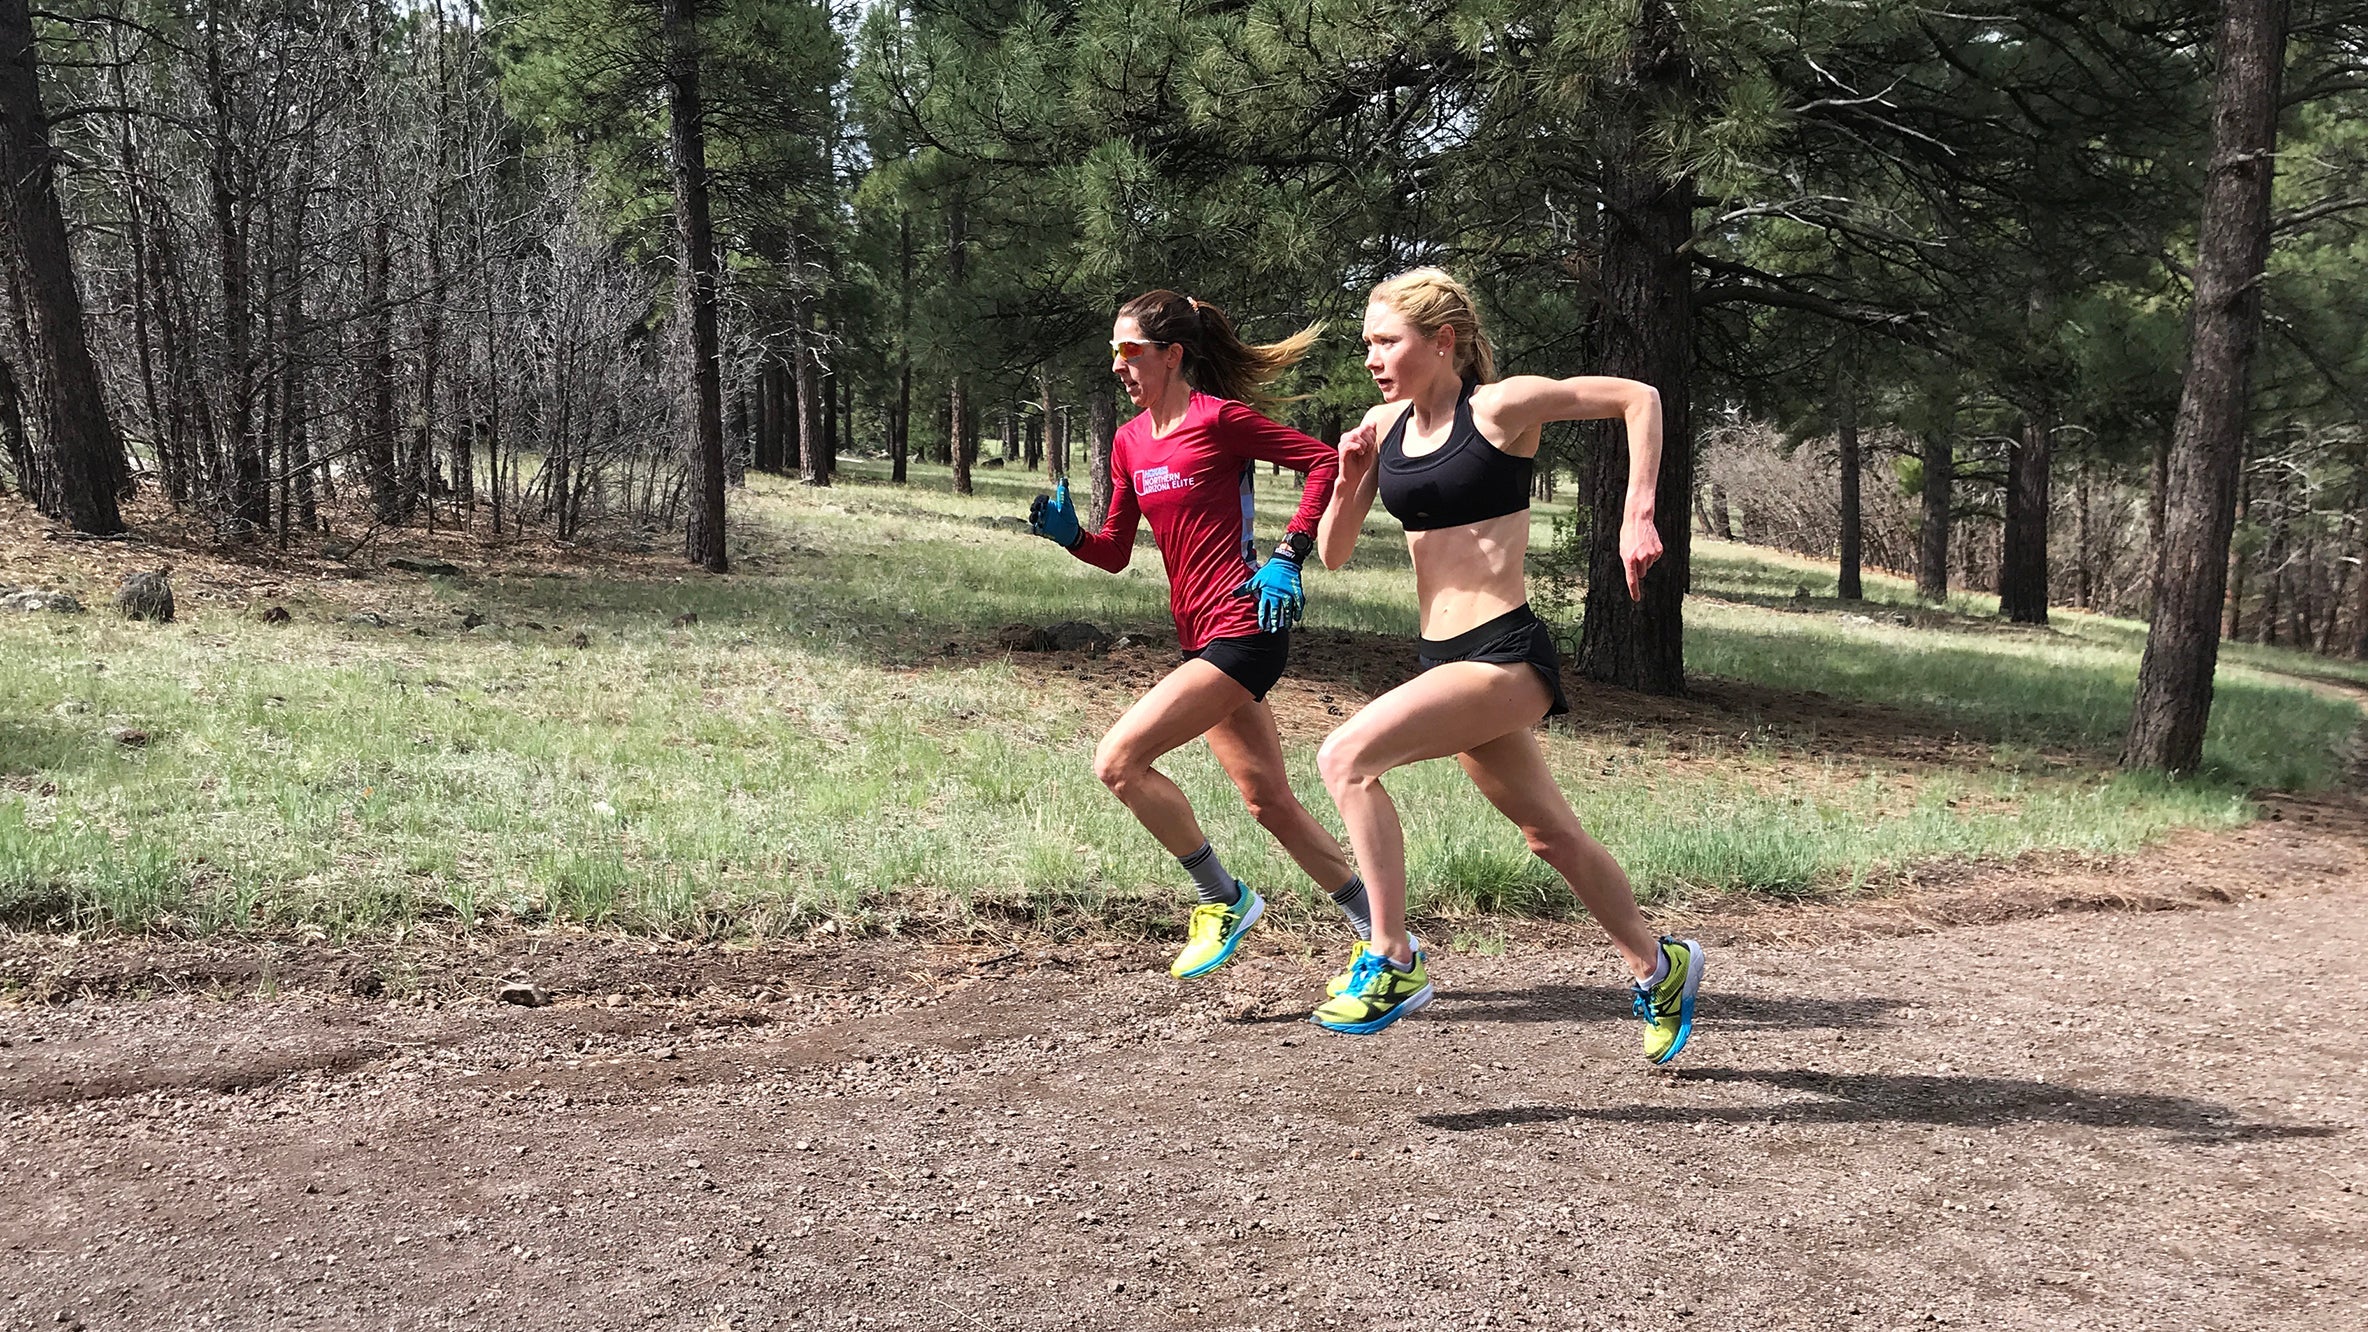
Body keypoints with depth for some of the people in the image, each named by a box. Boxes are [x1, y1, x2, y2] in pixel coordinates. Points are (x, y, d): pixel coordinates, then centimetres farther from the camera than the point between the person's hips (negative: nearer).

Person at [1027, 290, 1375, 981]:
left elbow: (1327, 461, -7)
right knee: (1270, 802, 11)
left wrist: (1286, 556, -13)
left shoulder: (1220, 418, -9)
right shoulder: (1129, 441, 13)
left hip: (1242, 629, -9)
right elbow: (1115, 552, 16)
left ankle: (1223, 899, 2)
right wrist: (1068, 535, -4)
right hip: (1201, 639, 9)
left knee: (1117, 761, -15)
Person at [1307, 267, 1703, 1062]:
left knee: (1346, 757, -23)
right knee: (1550, 833, 20)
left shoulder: (1500, 407, -10)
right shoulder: (1384, 427, 7)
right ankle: (1659, 969, 40)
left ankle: (1391, 961, -14)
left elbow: (1638, 398, -6)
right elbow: (1333, 554, 10)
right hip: (1447, 659, 8)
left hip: (1505, 657, -8)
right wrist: (1350, 478, -8)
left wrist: (1637, 518, -14)